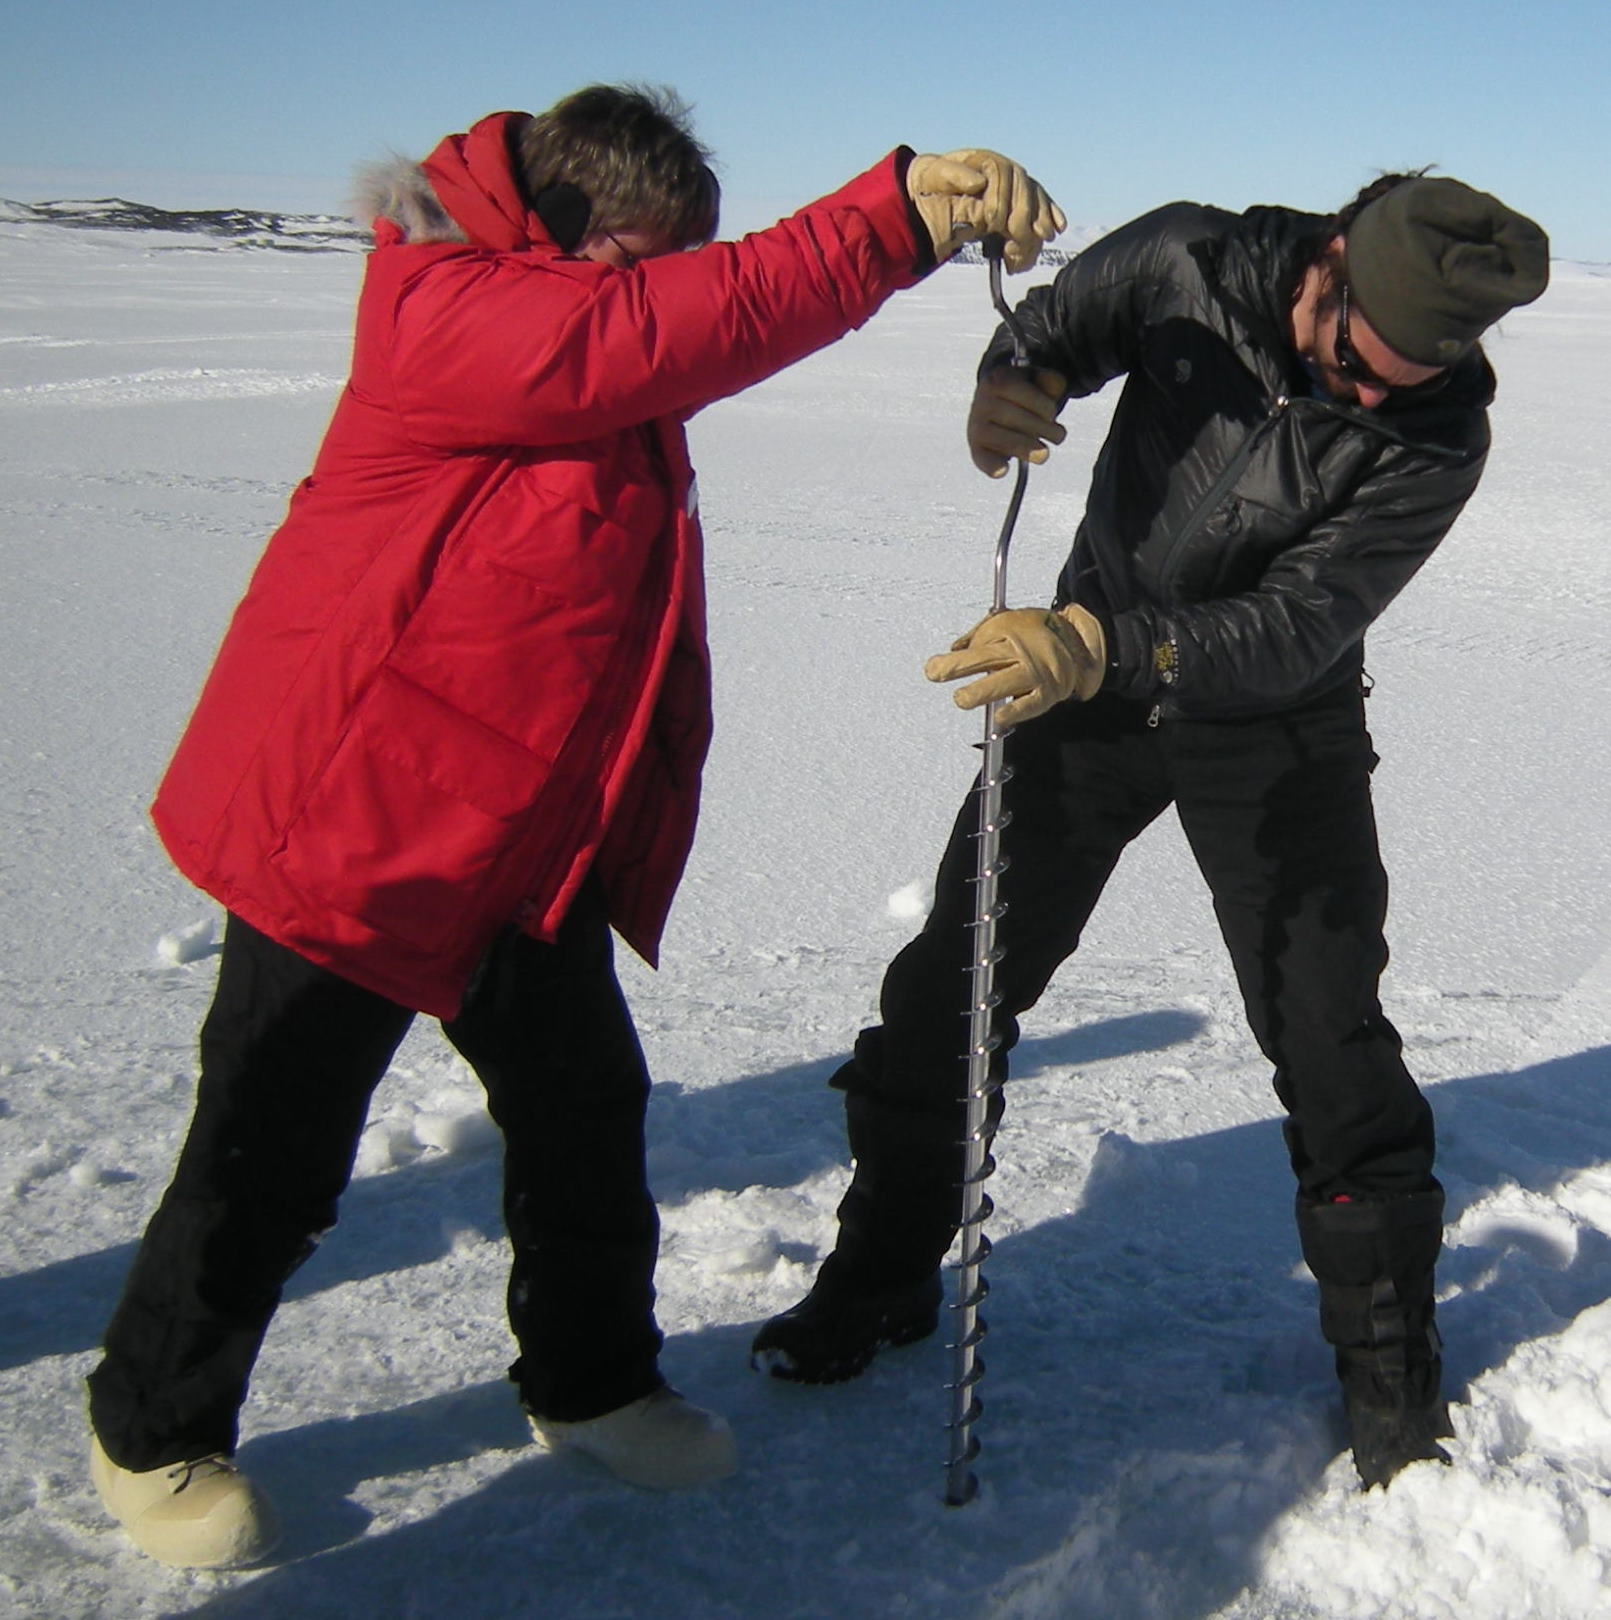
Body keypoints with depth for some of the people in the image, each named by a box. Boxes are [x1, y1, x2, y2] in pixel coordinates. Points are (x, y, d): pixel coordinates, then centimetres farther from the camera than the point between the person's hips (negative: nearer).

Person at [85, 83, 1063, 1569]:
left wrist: (932, 212, -5)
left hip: (536, 829, 9)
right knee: (272, 1159, 5)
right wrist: (899, 213, -30)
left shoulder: (592, 324, 10)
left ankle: (591, 1380, 38)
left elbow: (728, 307, 9)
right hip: (355, 818, -9)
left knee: (585, 1107, 15)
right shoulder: (446, 314, -22)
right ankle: (152, 1436, 29)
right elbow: (700, 316, -29)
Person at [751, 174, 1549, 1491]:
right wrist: (1011, 383, -25)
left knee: (1330, 1035, -4)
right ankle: (884, 1273, 24)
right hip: (1084, 677, 2)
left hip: (1278, 726, -1)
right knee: (954, 977, 4)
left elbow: (1297, 628, -28)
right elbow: (1054, 322, 0)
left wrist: (1100, 643, -44)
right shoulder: (1191, 260, -18)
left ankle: (1389, 1358, 18)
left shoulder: (1442, 427, -22)